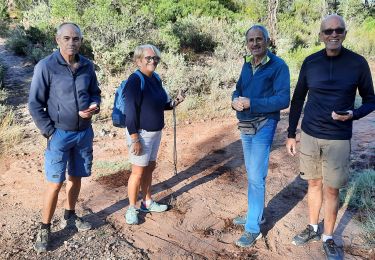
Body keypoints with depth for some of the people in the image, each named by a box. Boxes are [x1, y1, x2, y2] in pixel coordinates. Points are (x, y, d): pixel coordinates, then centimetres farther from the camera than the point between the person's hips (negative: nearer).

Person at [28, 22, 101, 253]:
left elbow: (95, 93, 12)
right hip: (60, 134, -4)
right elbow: (35, 104, -10)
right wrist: (50, 132, -12)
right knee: (56, 183, 1)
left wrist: (94, 107, -10)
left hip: (84, 133, 4)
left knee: (76, 177, 16)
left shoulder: (87, 66, 0)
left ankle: (69, 217, 36)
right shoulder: (46, 66, -13)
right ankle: (45, 229, 20)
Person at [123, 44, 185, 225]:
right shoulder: (136, 80, -17)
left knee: (150, 167, 18)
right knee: (138, 171, 2)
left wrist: (174, 103, -2)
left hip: (155, 132, 8)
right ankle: (132, 209, 19)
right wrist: (135, 139, -22)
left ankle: (147, 202, 34)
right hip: (141, 133, -8)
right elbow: (131, 111, -21)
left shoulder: (155, 79, 7)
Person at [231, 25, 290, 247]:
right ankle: (256, 214, 34)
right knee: (251, 173, 17)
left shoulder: (278, 66, -12)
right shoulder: (247, 65, 10)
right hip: (245, 126, 7)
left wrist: (251, 103, -25)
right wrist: (235, 101, -12)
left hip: (263, 127, -7)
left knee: (256, 177, -5)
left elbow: (283, 100, -20)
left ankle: (253, 228, 7)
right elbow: (238, 89, 12)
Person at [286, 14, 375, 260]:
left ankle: (328, 238, 24)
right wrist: (291, 134, 8)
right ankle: (313, 228, 33)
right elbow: (298, 99, 7)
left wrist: (352, 114, -20)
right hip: (310, 136, 2)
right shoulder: (310, 62, 0)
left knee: (331, 190, 6)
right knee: (314, 183, 15)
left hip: (338, 139, -2)